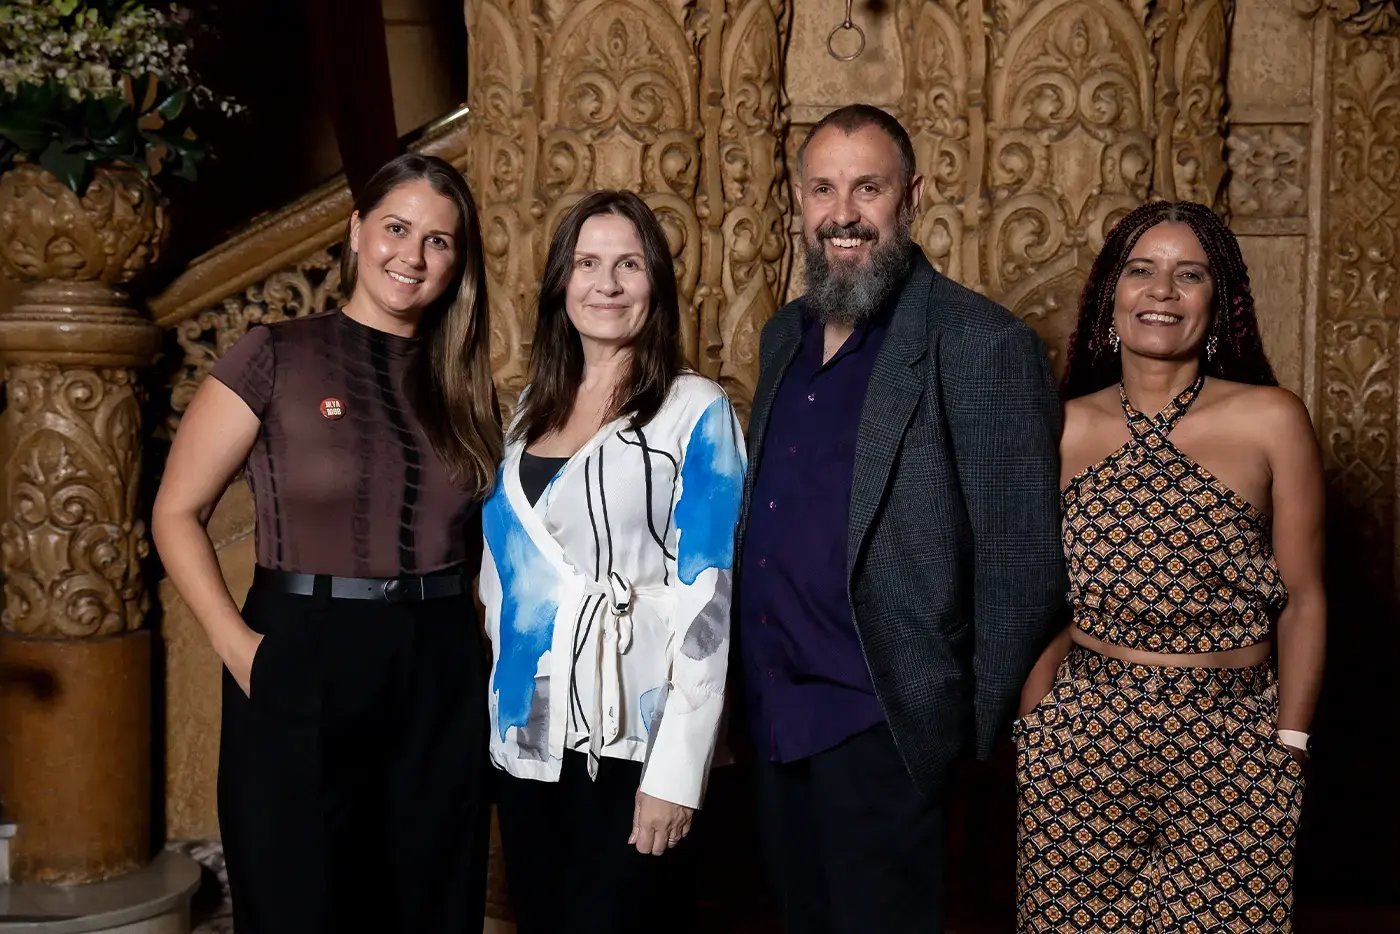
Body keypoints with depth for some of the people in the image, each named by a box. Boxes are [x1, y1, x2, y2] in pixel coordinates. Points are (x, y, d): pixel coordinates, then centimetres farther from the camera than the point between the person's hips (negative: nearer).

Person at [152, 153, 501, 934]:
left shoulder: (464, 383, 8)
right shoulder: (274, 357, -4)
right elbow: (177, 514, -3)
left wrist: (483, 632, 2)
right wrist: (238, 645, -13)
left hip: (443, 673, 4)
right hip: (302, 665, -3)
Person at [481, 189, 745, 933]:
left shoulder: (694, 410, -7)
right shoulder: (530, 409, 9)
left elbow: (708, 595, -12)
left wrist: (677, 768, -16)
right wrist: (493, 706, 10)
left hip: (629, 736, -5)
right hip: (524, 733, 5)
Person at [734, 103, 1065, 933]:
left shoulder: (982, 346, -14)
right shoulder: (786, 335, 9)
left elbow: (1021, 566, -13)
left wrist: (977, 732, -9)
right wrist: (755, 688, 14)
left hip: (877, 723, -7)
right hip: (775, 711, 7)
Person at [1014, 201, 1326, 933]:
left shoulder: (1271, 419, -5)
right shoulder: (1065, 429, 2)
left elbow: (1303, 600, -1)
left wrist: (1287, 748, -2)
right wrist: (1032, 732, 7)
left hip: (1231, 747, -1)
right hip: (1083, 739, 2)